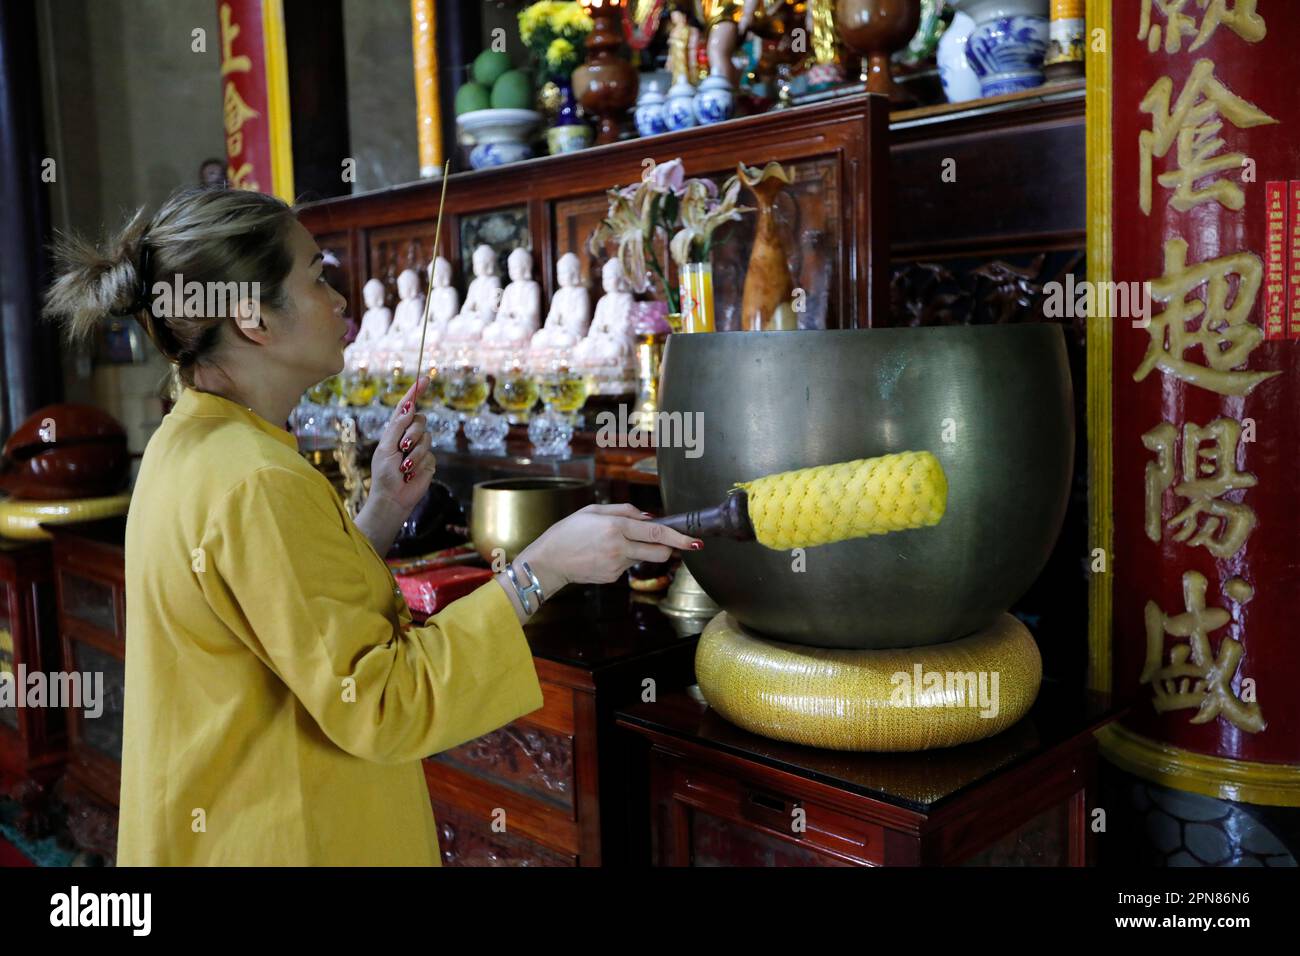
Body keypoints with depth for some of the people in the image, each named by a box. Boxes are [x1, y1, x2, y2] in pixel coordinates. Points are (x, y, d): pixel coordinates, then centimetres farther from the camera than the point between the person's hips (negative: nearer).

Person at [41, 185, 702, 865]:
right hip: (280, 843, -9)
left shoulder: (189, 446, 4)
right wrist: (541, 569, -28)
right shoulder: (256, 485, -26)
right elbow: (379, 705, -27)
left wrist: (382, 512, -3)